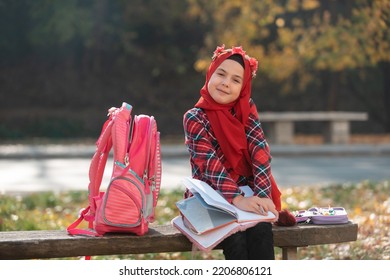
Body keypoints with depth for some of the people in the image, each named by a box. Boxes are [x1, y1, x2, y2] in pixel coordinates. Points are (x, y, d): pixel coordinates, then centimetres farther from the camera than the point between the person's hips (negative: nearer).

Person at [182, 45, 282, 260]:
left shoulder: (247, 109, 5)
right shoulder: (195, 118, -7)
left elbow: (260, 152, -8)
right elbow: (210, 163, -22)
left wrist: (262, 196, -25)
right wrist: (237, 199, -38)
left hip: (246, 196, 3)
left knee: (260, 230, -30)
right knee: (235, 238, -32)